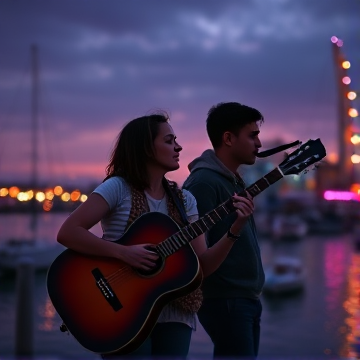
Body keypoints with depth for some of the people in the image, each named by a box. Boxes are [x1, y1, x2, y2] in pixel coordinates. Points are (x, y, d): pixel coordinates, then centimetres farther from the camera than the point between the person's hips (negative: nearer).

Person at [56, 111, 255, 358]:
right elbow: (67, 233, -17)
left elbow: (203, 266, 1)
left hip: (174, 314, 5)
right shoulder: (119, 188, -8)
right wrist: (124, 253, -24)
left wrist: (235, 229, -12)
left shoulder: (184, 199, 7)